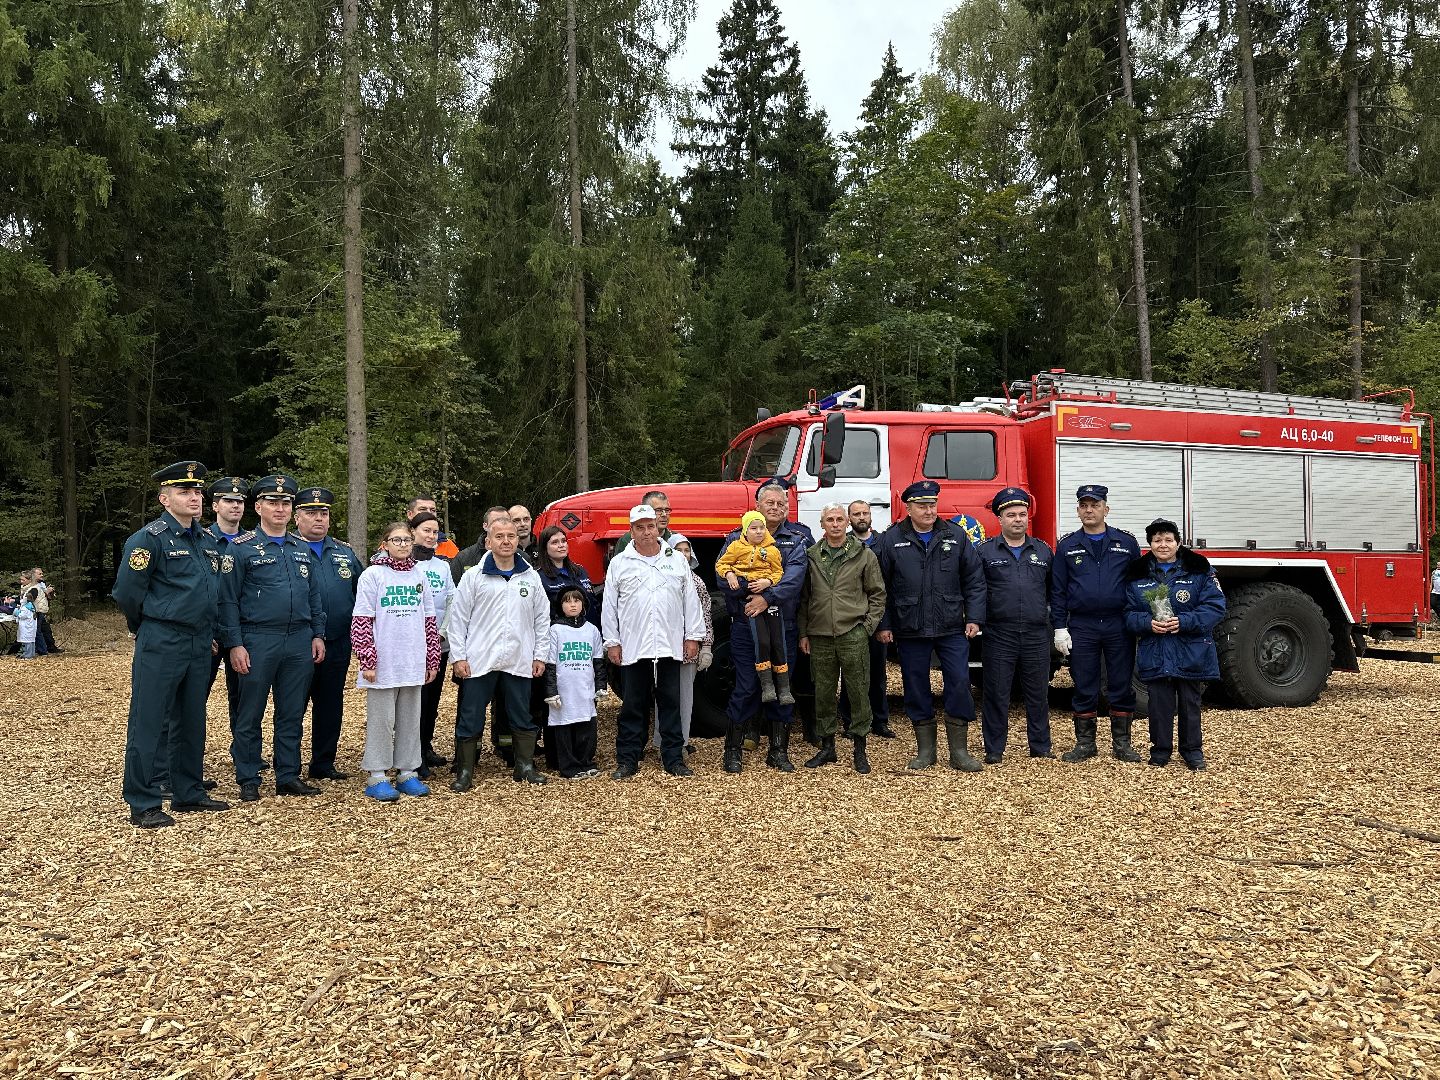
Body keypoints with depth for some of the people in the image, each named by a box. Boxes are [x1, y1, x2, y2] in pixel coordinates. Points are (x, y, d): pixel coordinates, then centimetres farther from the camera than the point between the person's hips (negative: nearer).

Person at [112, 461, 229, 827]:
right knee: (149, 724, -1)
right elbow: (126, 593, -9)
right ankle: (143, 805, 6)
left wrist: (206, 632, 17)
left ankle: (188, 793, 25)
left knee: (191, 722, 14)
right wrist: (152, 629, 4)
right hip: (161, 645, -7)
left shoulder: (207, 541, 11)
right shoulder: (150, 539, -11)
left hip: (200, 644, 7)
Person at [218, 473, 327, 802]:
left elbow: (315, 596, 16)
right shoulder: (241, 548, -3)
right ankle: (248, 781, 14)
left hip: (300, 642, 5)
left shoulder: (303, 549, 13)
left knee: (292, 714, 10)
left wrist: (318, 635, 8)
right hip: (258, 642, -4)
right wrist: (234, 644, -11)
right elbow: (228, 600, -5)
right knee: (250, 715, 4)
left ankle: (288, 776, 19)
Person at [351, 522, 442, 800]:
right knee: (381, 720, 3)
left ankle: (407, 771, 20)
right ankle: (377, 776, 11)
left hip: (413, 664, 5)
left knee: (410, 719, 11)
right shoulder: (372, 575, -4)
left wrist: (433, 660, 10)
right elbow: (361, 621, -8)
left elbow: (429, 621, 13)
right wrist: (367, 661, -12)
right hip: (383, 664, -4)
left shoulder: (419, 575, 10)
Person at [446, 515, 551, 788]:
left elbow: (542, 619, 10)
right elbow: (458, 618, 0)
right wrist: (458, 656, -5)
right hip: (478, 661, -2)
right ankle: (464, 771, 15)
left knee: (522, 718, 11)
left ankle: (525, 766, 24)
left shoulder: (531, 577, 7)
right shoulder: (474, 576, -1)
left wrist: (540, 655, 6)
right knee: (471, 719, 4)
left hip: (519, 661, 2)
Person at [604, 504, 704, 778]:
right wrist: (612, 642, 1)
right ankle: (627, 760, 13)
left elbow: (690, 601, 9)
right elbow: (609, 606, 5)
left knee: (671, 704, 7)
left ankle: (674, 758, 15)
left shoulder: (677, 560, 9)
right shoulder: (619, 563, 5)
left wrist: (693, 636, 4)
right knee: (632, 706, 5)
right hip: (633, 648, -1)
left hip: (670, 647, 1)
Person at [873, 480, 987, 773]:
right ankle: (925, 750, 21)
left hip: (952, 629, 1)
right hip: (910, 631, 0)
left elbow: (974, 579, 6)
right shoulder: (891, 540, 0)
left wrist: (974, 617, -1)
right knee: (916, 688, 7)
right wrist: (883, 624, 0)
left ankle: (959, 751, 11)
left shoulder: (956, 536, 4)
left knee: (960, 684, -1)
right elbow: (880, 586, 2)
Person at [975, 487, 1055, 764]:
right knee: (996, 694, 3)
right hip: (999, 635, -2)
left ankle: (1041, 746, 23)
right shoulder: (984, 552, 2)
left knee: (1038, 694, 10)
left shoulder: (1044, 551, 11)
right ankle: (994, 749, 12)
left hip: (1037, 635, 2)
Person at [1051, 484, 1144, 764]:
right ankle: (1085, 743, 15)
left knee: (1122, 687, 6)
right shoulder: (1067, 546, 5)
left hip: (1119, 626, 0)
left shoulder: (1126, 542, 5)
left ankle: (1121, 743, 17)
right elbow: (1057, 590, 5)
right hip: (1081, 628, 0)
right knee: (1084, 688, 5)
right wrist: (1059, 628, -2)